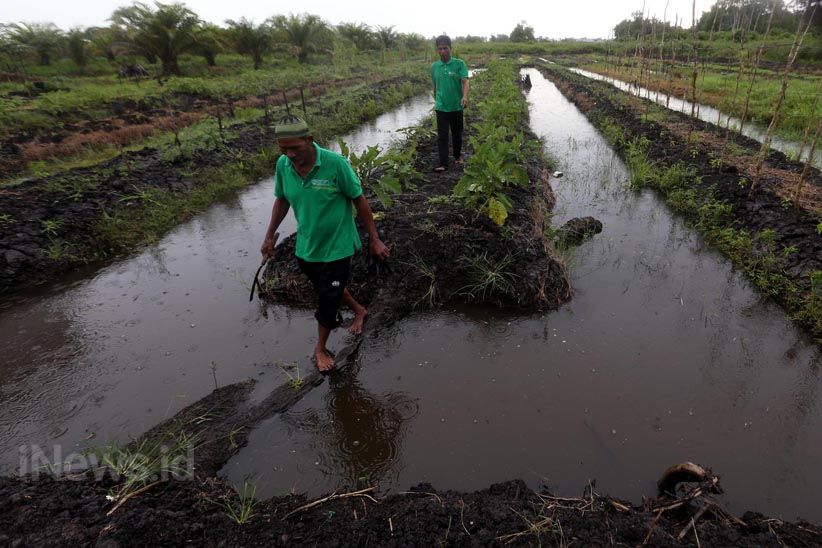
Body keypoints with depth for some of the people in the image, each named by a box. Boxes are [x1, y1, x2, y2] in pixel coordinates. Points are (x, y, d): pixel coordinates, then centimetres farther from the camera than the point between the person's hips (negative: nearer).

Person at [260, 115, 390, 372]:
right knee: (325, 290, 24)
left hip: (336, 247, -5)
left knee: (328, 302, 6)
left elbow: (359, 200, -14)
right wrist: (269, 236, 11)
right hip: (306, 248, 5)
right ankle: (359, 310, 52)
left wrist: (374, 239, -9)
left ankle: (320, 348, 32)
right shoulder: (283, 165, -10)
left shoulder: (335, 163, -24)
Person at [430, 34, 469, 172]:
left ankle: (458, 155, 35)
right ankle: (443, 163, -1)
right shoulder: (434, 66, 3)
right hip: (441, 107, 1)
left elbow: (465, 81, -16)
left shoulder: (459, 64, -5)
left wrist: (465, 96, -33)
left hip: (456, 106, -1)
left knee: (457, 133, 14)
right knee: (442, 136, -3)